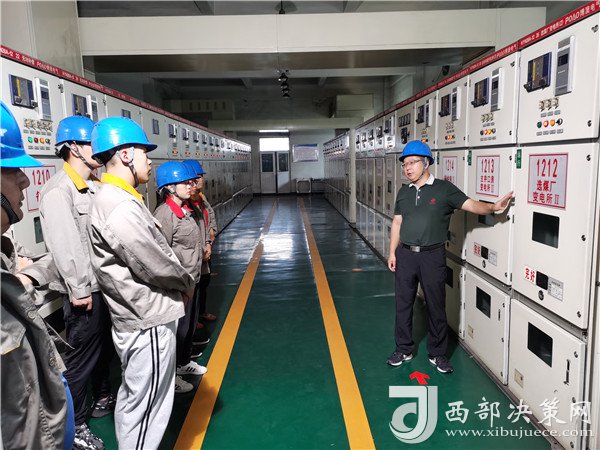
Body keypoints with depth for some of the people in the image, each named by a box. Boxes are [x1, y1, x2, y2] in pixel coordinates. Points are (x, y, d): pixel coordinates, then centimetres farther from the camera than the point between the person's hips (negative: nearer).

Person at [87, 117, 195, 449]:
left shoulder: (116, 198, 10)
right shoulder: (121, 207, -24)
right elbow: (155, 265, -21)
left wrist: (180, 280, 3)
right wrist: (187, 282, -3)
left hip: (135, 319, 11)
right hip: (149, 322, -11)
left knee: (132, 398, 25)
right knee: (147, 408, 4)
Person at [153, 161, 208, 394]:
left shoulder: (186, 210, 8)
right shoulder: (165, 214, -21)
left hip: (192, 280, 9)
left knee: (190, 324, 23)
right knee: (178, 329, 5)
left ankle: (184, 362, 45)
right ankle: (169, 375, 24)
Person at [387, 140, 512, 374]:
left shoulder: (444, 189, -3)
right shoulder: (404, 192, 10)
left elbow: (471, 205, -9)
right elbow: (397, 223, 11)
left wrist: (492, 207, -28)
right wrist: (392, 252, 7)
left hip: (432, 256, -3)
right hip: (405, 255, 4)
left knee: (436, 306, 7)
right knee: (403, 304, 11)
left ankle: (437, 354, 24)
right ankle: (403, 350, 27)